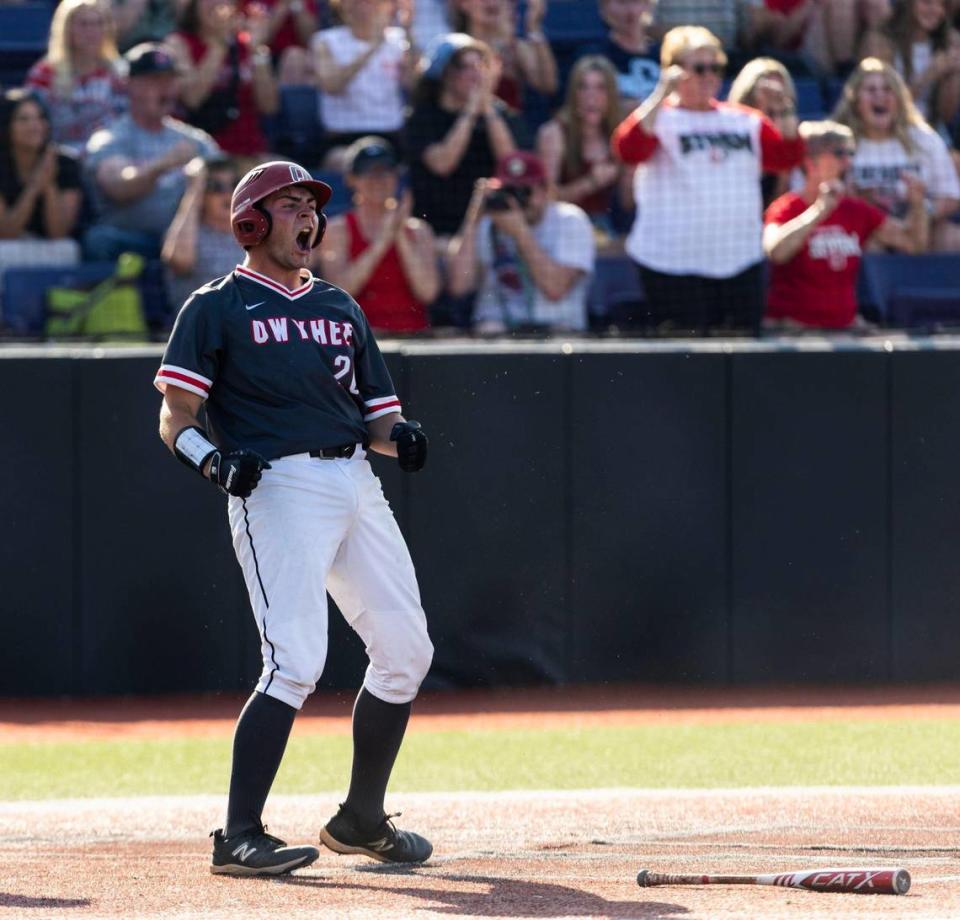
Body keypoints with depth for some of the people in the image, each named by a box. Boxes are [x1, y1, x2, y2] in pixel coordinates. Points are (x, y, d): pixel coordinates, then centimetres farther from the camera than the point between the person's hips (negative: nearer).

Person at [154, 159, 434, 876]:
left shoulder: (342, 309, 23)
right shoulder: (217, 308, 5)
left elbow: (377, 414, 21)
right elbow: (176, 418, -3)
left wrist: (399, 437, -1)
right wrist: (213, 459, -22)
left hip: (356, 482, 7)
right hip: (278, 486, -7)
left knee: (406, 654, 6)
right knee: (297, 661, -19)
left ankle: (362, 820, 23)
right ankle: (239, 836, -19)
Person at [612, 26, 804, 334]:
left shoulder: (745, 121, 14)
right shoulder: (659, 118, -2)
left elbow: (788, 156, 9)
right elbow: (628, 149, -20)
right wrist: (662, 95, -24)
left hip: (741, 261, 5)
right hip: (676, 266, -5)